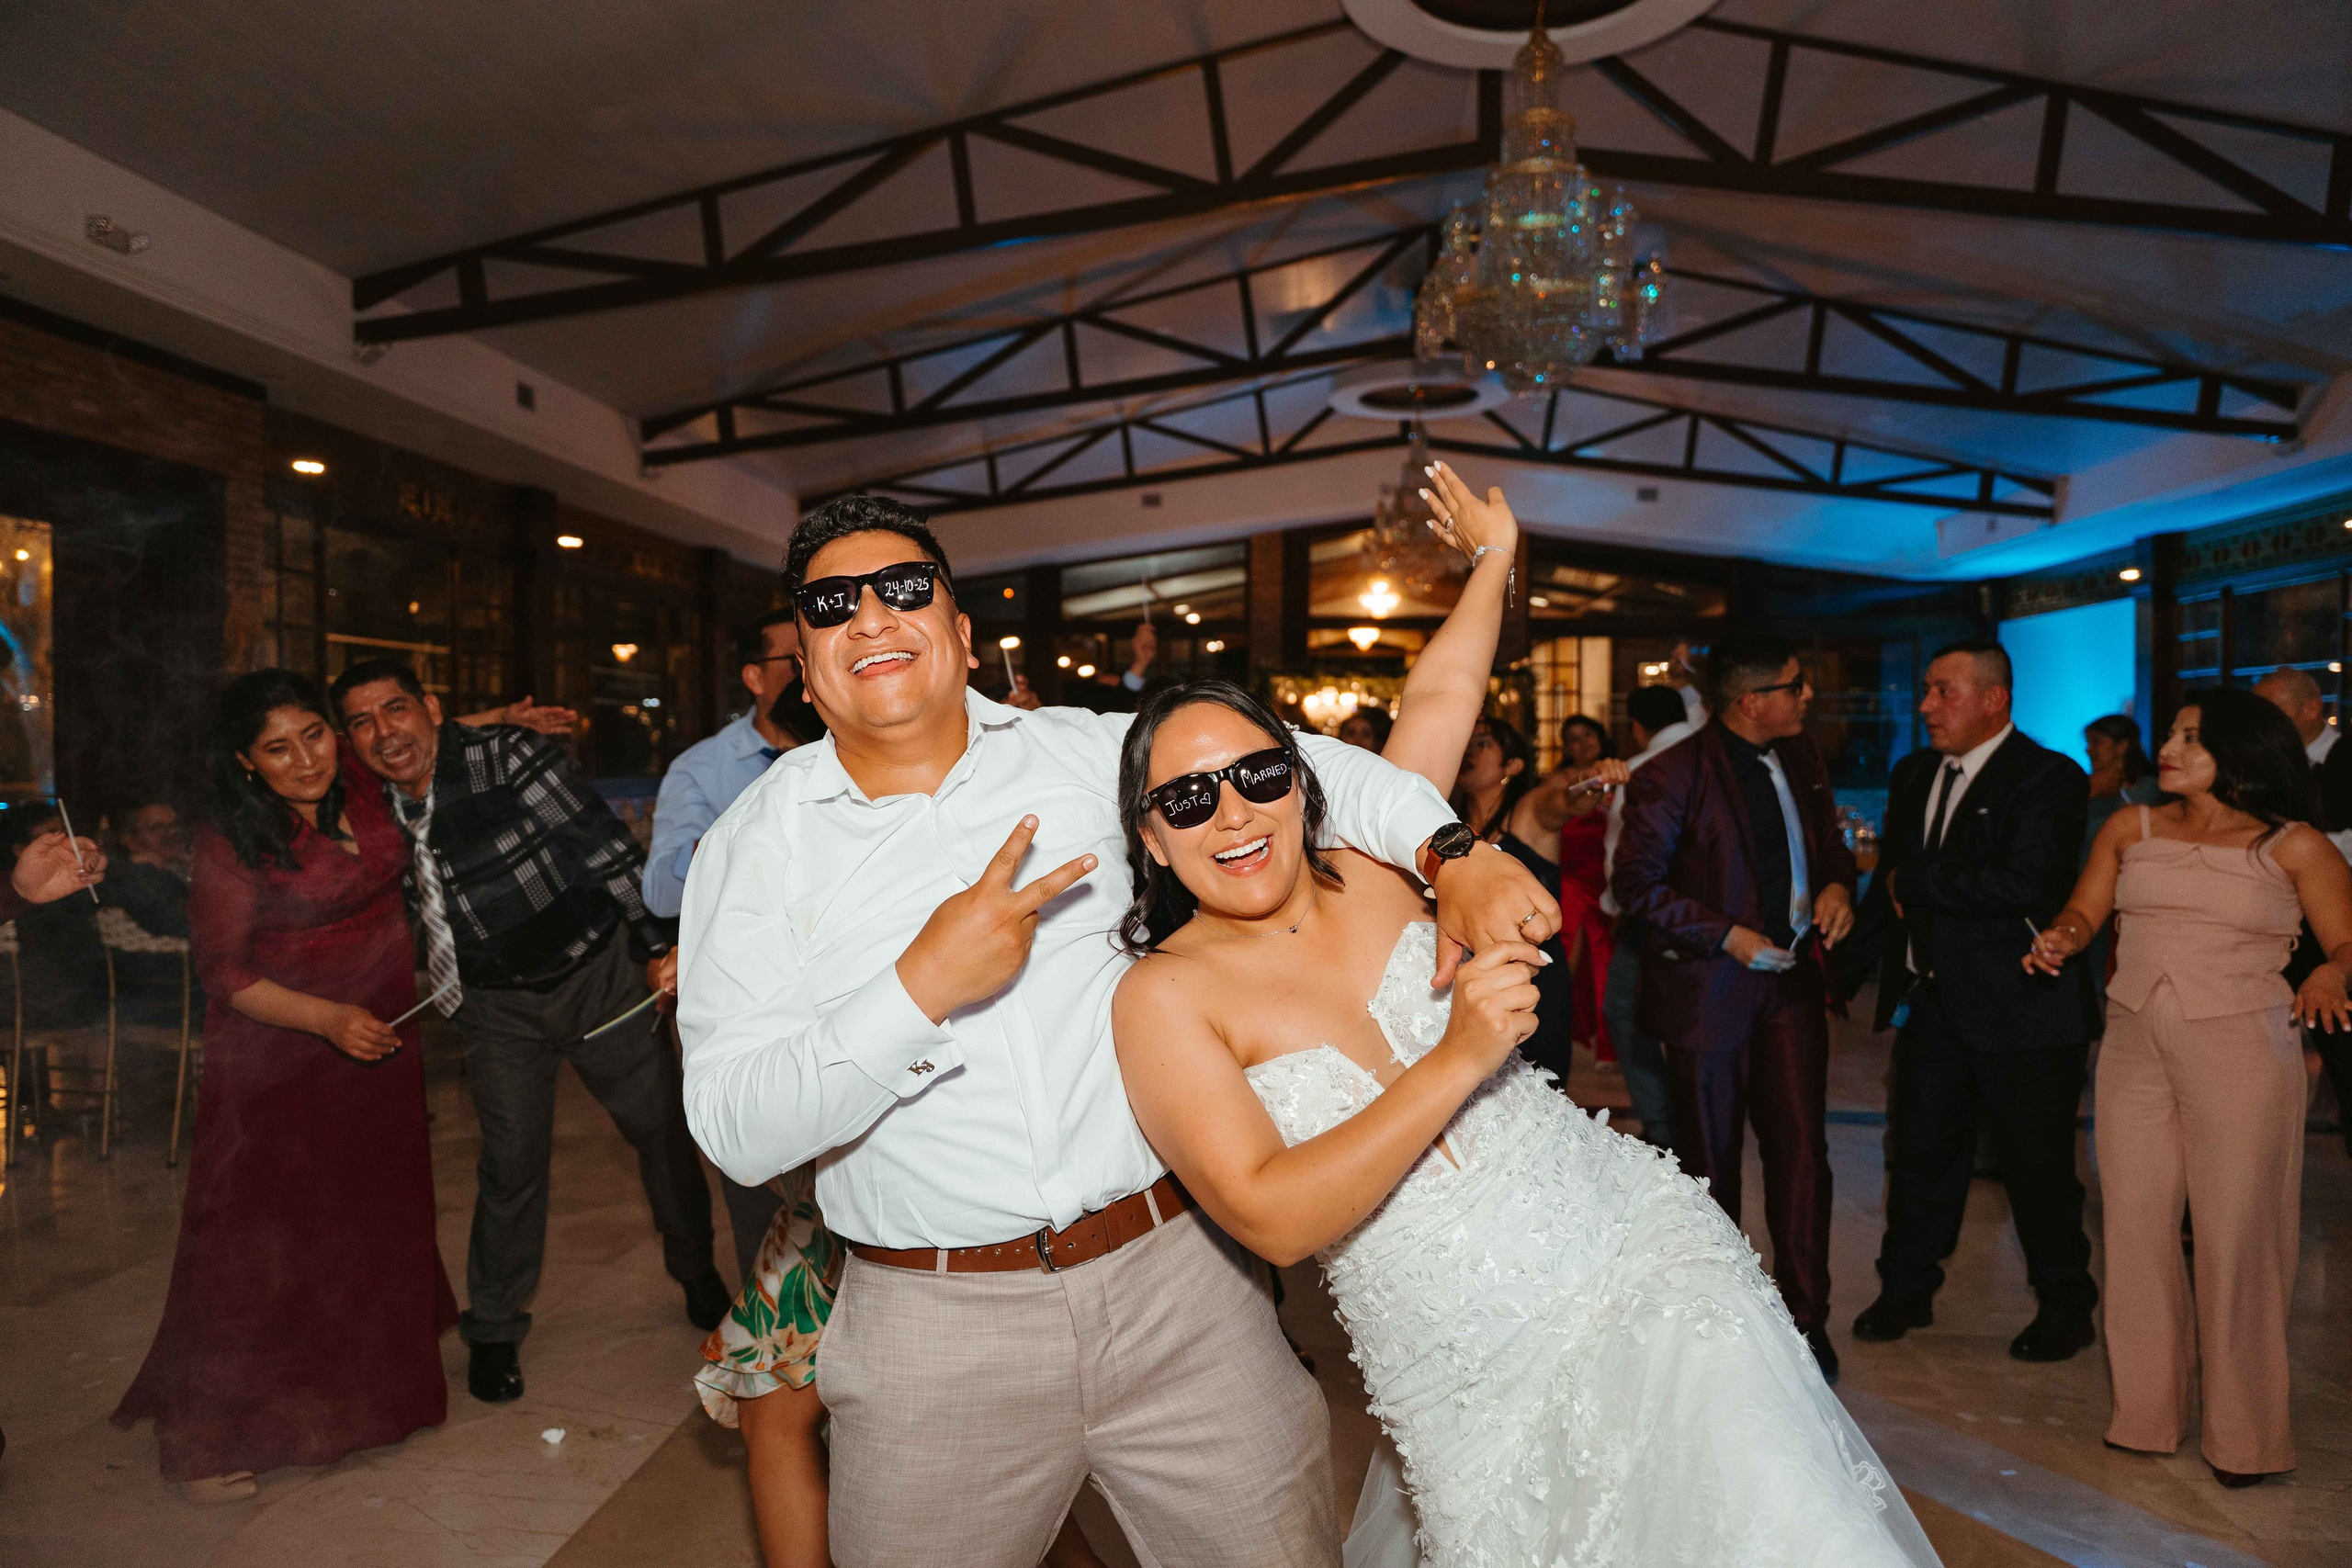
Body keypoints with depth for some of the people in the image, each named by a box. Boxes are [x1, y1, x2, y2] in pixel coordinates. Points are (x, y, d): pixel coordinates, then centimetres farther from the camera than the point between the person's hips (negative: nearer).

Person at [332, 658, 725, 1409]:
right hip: (498, 1005, 3)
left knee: (663, 1125, 8)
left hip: (598, 969, -2)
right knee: (513, 1158, -1)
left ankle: (697, 1271, 32)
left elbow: (606, 846, -18)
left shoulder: (509, 757, -18)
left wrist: (657, 944, -20)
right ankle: (493, 1331, 21)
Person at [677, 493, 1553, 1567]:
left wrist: (1452, 856, -8)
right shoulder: (754, 846, -2)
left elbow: (1284, 761, 7)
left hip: (1178, 1281, 2)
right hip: (937, 1333, -1)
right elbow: (736, 1130, -10)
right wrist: (921, 988, -21)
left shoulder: (1084, 752, 3)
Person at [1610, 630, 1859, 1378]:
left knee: (1802, 1151, -1)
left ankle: (1805, 1318, 15)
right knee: (1710, 1163, 10)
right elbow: (1635, 883, -13)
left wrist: (1837, 883, -3)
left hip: (1791, 979, 4)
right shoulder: (1671, 777, -15)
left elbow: (1829, 839, 19)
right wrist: (1728, 935, -18)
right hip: (1710, 987, -4)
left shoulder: (1801, 759, 5)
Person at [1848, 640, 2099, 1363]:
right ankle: (1906, 1290, 29)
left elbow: (2019, 883, -25)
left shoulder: (2050, 777, -12)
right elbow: (1889, 879, 15)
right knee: (1920, 1149, 14)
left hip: (2019, 1008, -6)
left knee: (2037, 1164, 7)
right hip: (1932, 1002, 6)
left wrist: (1914, 884, -15)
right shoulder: (1913, 775, 11)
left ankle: (2065, 1307, 28)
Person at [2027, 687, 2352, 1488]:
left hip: (2241, 1047, -3)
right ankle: (2148, 1410, 22)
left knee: (2236, 1235, 0)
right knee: (2136, 1225, 7)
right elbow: (2082, 912, 8)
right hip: (2135, 1043, 3)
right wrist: (2060, 938, -14)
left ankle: (2245, 1433, 16)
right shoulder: (2131, 828, 10)